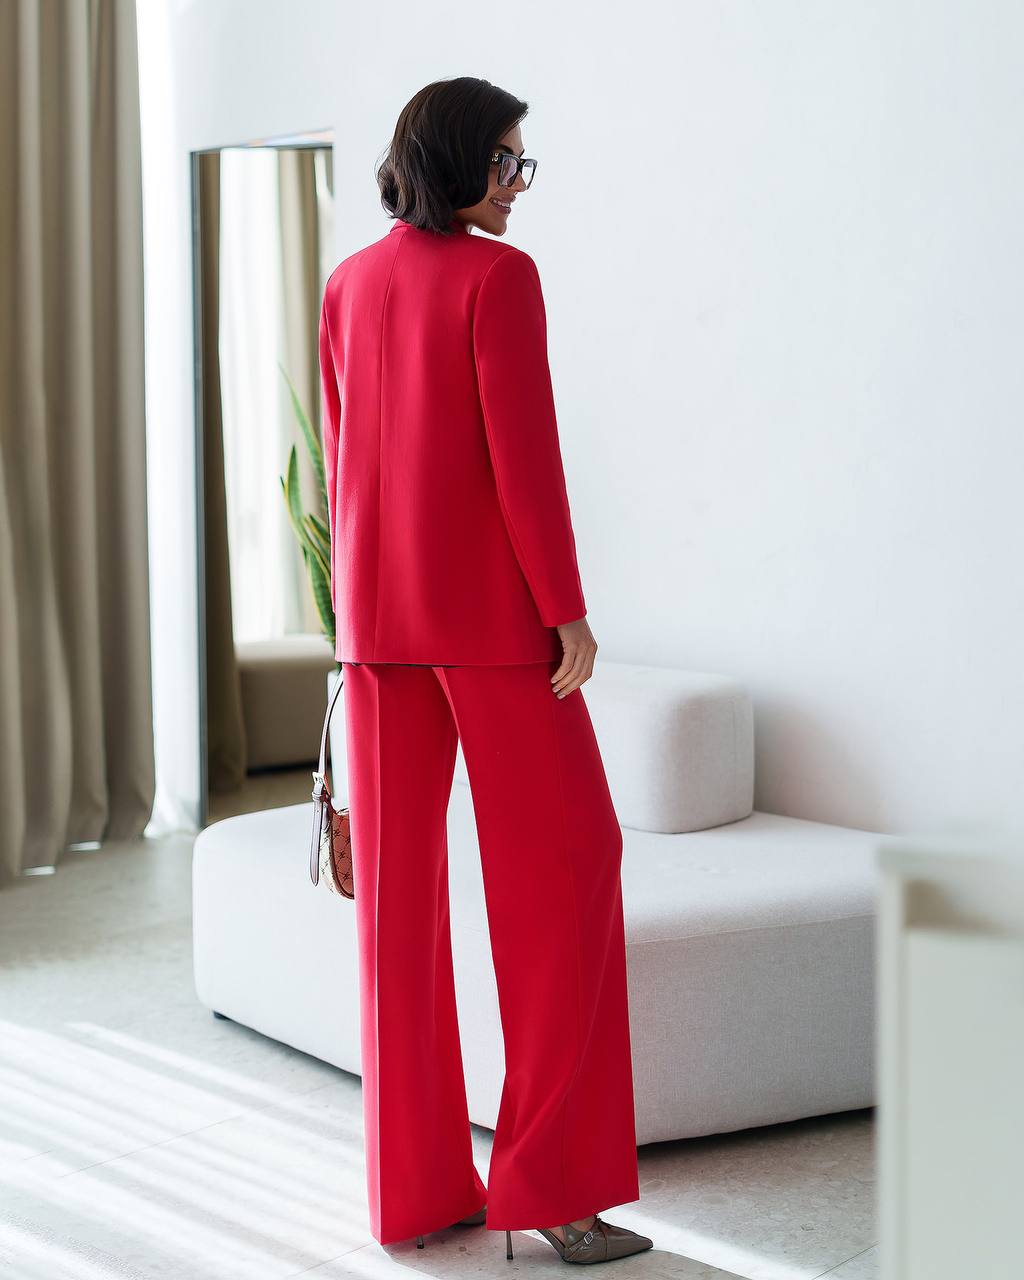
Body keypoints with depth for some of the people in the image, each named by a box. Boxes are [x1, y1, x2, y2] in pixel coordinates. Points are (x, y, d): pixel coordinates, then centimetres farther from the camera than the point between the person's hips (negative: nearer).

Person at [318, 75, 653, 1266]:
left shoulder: (348, 286, 11)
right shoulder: (498, 276, -10)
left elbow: (343, 463, 13)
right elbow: (523, 452, -16)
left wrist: (366, 611, 17)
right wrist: (570, 610, -12)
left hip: (378, 605, 7)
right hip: (491, 603, -7)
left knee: (398, 887, 7)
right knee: (563, 868, 2)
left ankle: (415, 1183, 12)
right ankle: (550, 1179, 1)